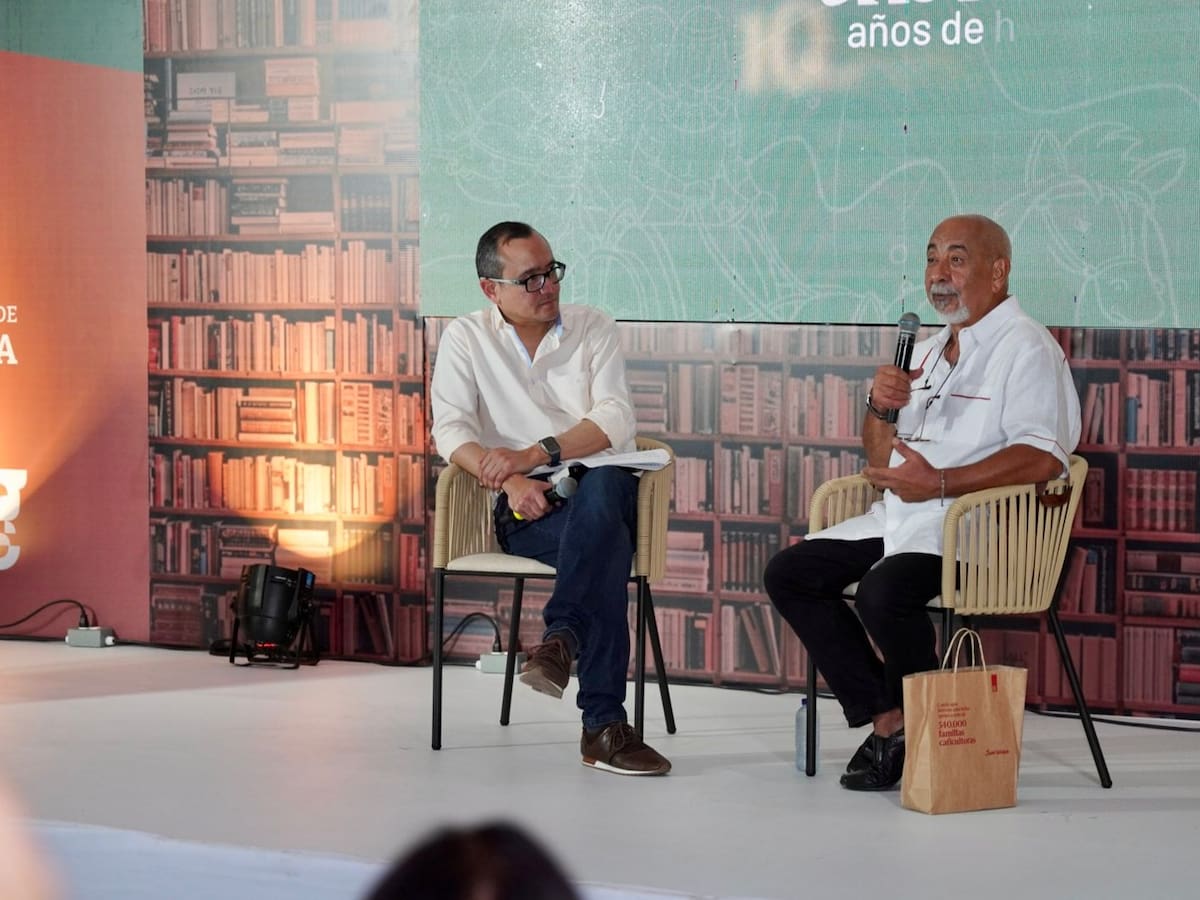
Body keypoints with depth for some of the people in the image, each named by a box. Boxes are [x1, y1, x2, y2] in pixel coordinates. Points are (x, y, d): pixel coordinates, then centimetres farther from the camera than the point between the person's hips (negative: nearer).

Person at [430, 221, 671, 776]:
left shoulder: (593, 328, 11)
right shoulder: (465, 340, 11)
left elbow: (616, 420, -3)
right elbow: (450, 430, -3)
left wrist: (534, 454, -17)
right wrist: (510, 479, -22)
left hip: (604, 490, 1)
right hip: (524, 509, -1)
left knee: (601, 488, -39)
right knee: (608, 546, -36)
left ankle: (559, 639, -43)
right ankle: (603, 725, -40)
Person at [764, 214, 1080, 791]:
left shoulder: (1026, 348, -5)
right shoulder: (926, 352, 23)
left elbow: (1044, 457, -20)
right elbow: (881, 458, 23)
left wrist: (939, 483, -23)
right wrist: (880, 407, 1)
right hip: (898, 518, 10)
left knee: (882, 592, -34)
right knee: (788, 574, -1)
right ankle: (887, 720, -5)